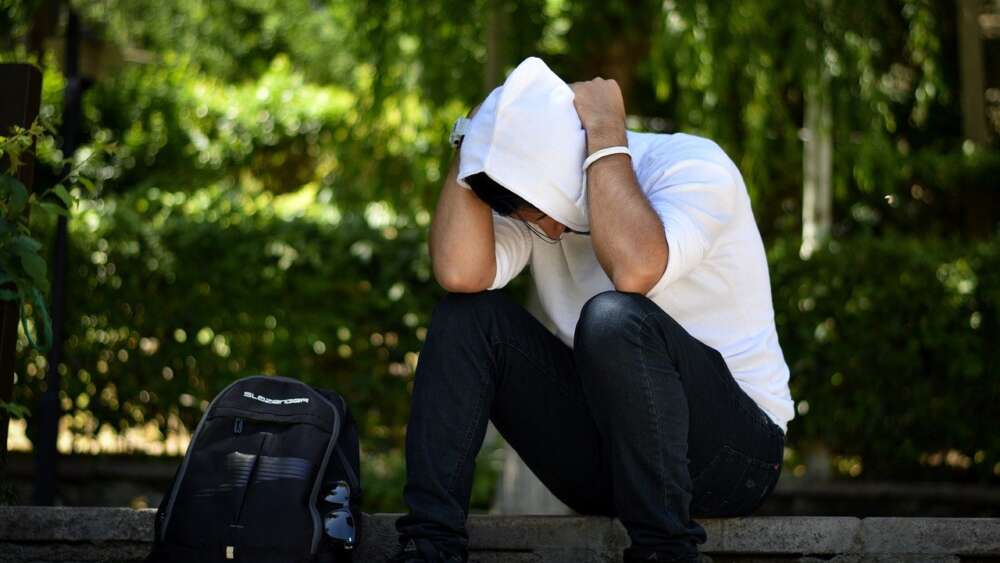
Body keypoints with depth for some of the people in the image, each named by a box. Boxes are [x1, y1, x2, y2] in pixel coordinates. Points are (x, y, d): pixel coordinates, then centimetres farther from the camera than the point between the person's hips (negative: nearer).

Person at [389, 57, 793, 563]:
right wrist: (476, 137, -16)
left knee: (614, 318, -34)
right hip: (601, 451, 6)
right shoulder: (535, 192, 1)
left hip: (729, 449, -5)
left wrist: (605, 134, -25)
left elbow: (634, 269, -36)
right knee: (466, 314, -13)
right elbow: (460, 273, -20)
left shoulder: (691, 166, -14)